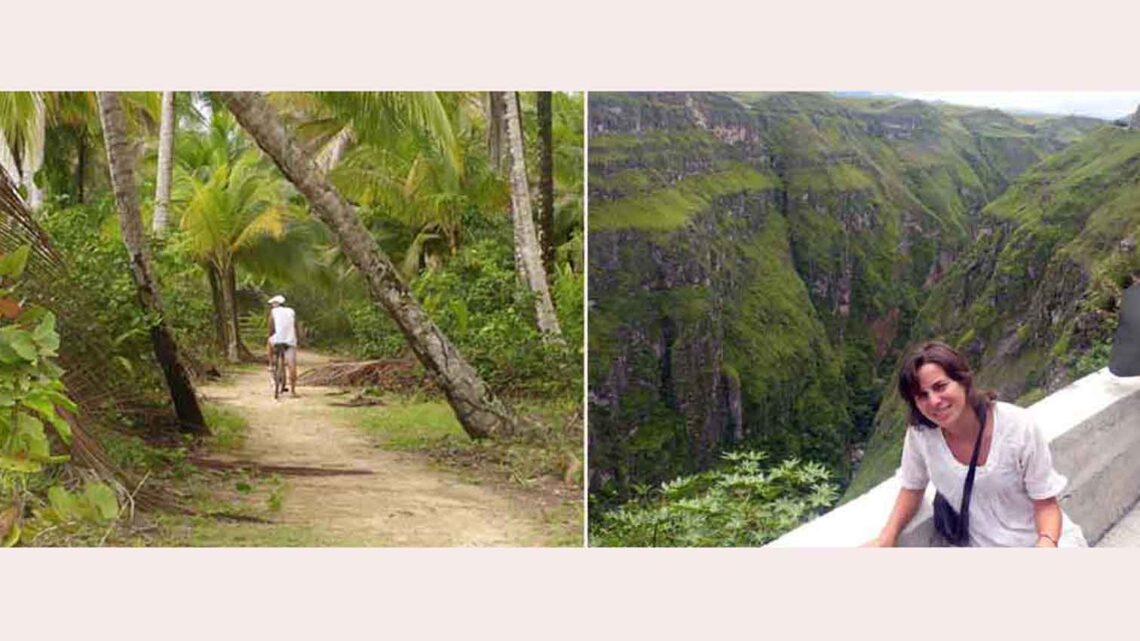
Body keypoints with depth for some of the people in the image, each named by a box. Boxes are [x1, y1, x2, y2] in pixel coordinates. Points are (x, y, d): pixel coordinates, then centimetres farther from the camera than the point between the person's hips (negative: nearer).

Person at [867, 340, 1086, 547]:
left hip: (1048, 539, -1)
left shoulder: (1019, 427, -16)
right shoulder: (920, 433, -11)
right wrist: (886, 538, -9)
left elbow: (1046, 504, -10)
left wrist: (1047, 542, -30)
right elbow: (913, 488, 6)